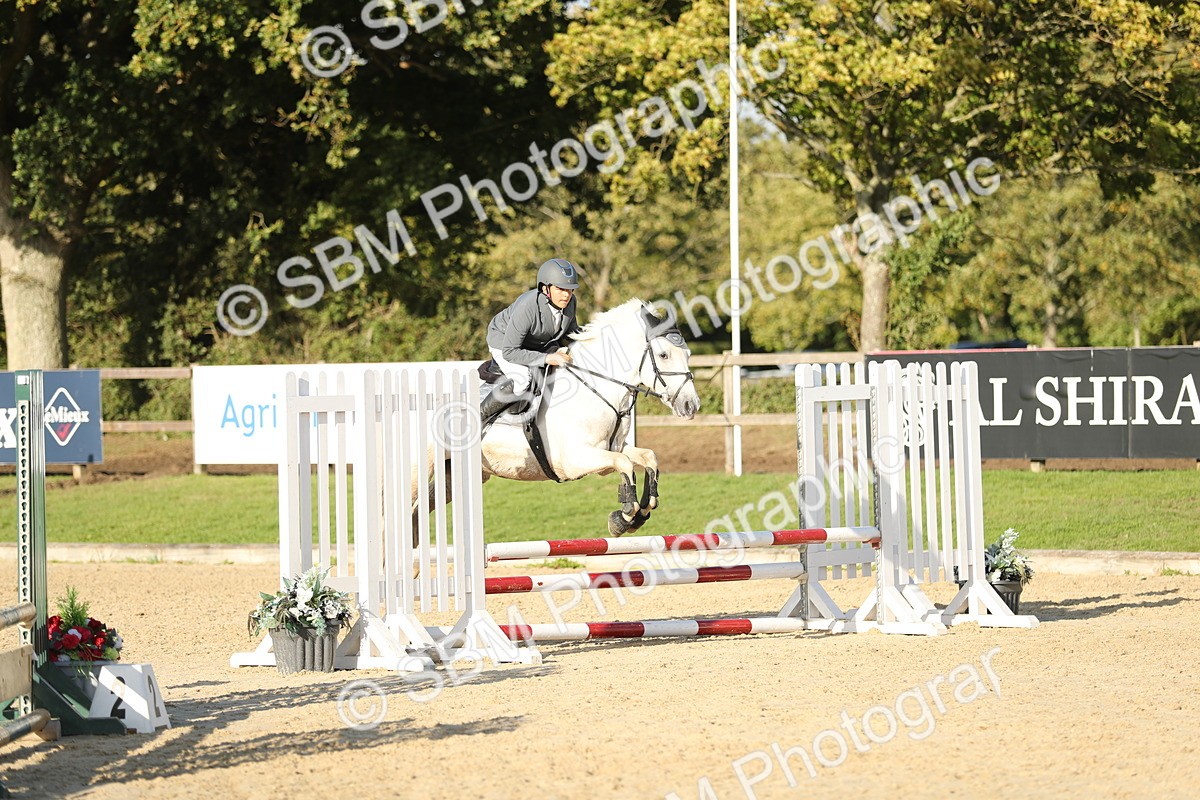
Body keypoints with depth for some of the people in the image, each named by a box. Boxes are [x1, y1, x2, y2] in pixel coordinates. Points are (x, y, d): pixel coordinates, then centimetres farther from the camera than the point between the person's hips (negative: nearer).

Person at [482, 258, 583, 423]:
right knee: (522, 380, -33)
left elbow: (571, 331, 3)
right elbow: (509, 352, -35)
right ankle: (481, 416, -12)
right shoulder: (527, 308, -40)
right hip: (503, 340, -7)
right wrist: (546, 358, -42)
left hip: (541, 343, 7)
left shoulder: (570, 301, -20)